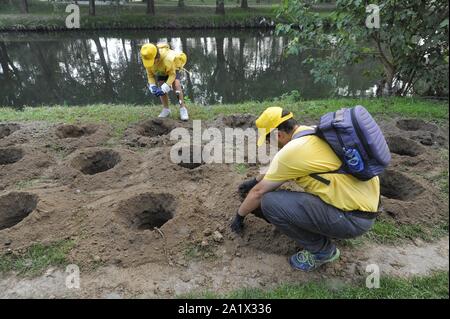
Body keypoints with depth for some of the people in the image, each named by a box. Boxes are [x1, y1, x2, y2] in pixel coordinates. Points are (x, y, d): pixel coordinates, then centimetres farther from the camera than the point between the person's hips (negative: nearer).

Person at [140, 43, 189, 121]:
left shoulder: (167, 58, -43)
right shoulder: (147, 60, -28)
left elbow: (172, 74, -33)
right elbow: (150, 74, -13)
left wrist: (164, 88, -41)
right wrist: (152, 86, -29)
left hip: (173, 69, -4)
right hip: (160, 72, 5)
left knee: (176, 85, -25)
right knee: (160, 87, -10)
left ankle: (183, 108, -22)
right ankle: (166, 109, 5)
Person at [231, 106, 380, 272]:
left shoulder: (292, 150, -17)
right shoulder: (314, 132, 9)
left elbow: (258, 192, -3)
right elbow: (276, 168, 27)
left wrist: (239, 216, 14)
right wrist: (255, 180, 38)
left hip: (355, 217, -9)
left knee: (270, 202, -14)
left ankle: (322, 249, 4)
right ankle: (332, 228, 22)